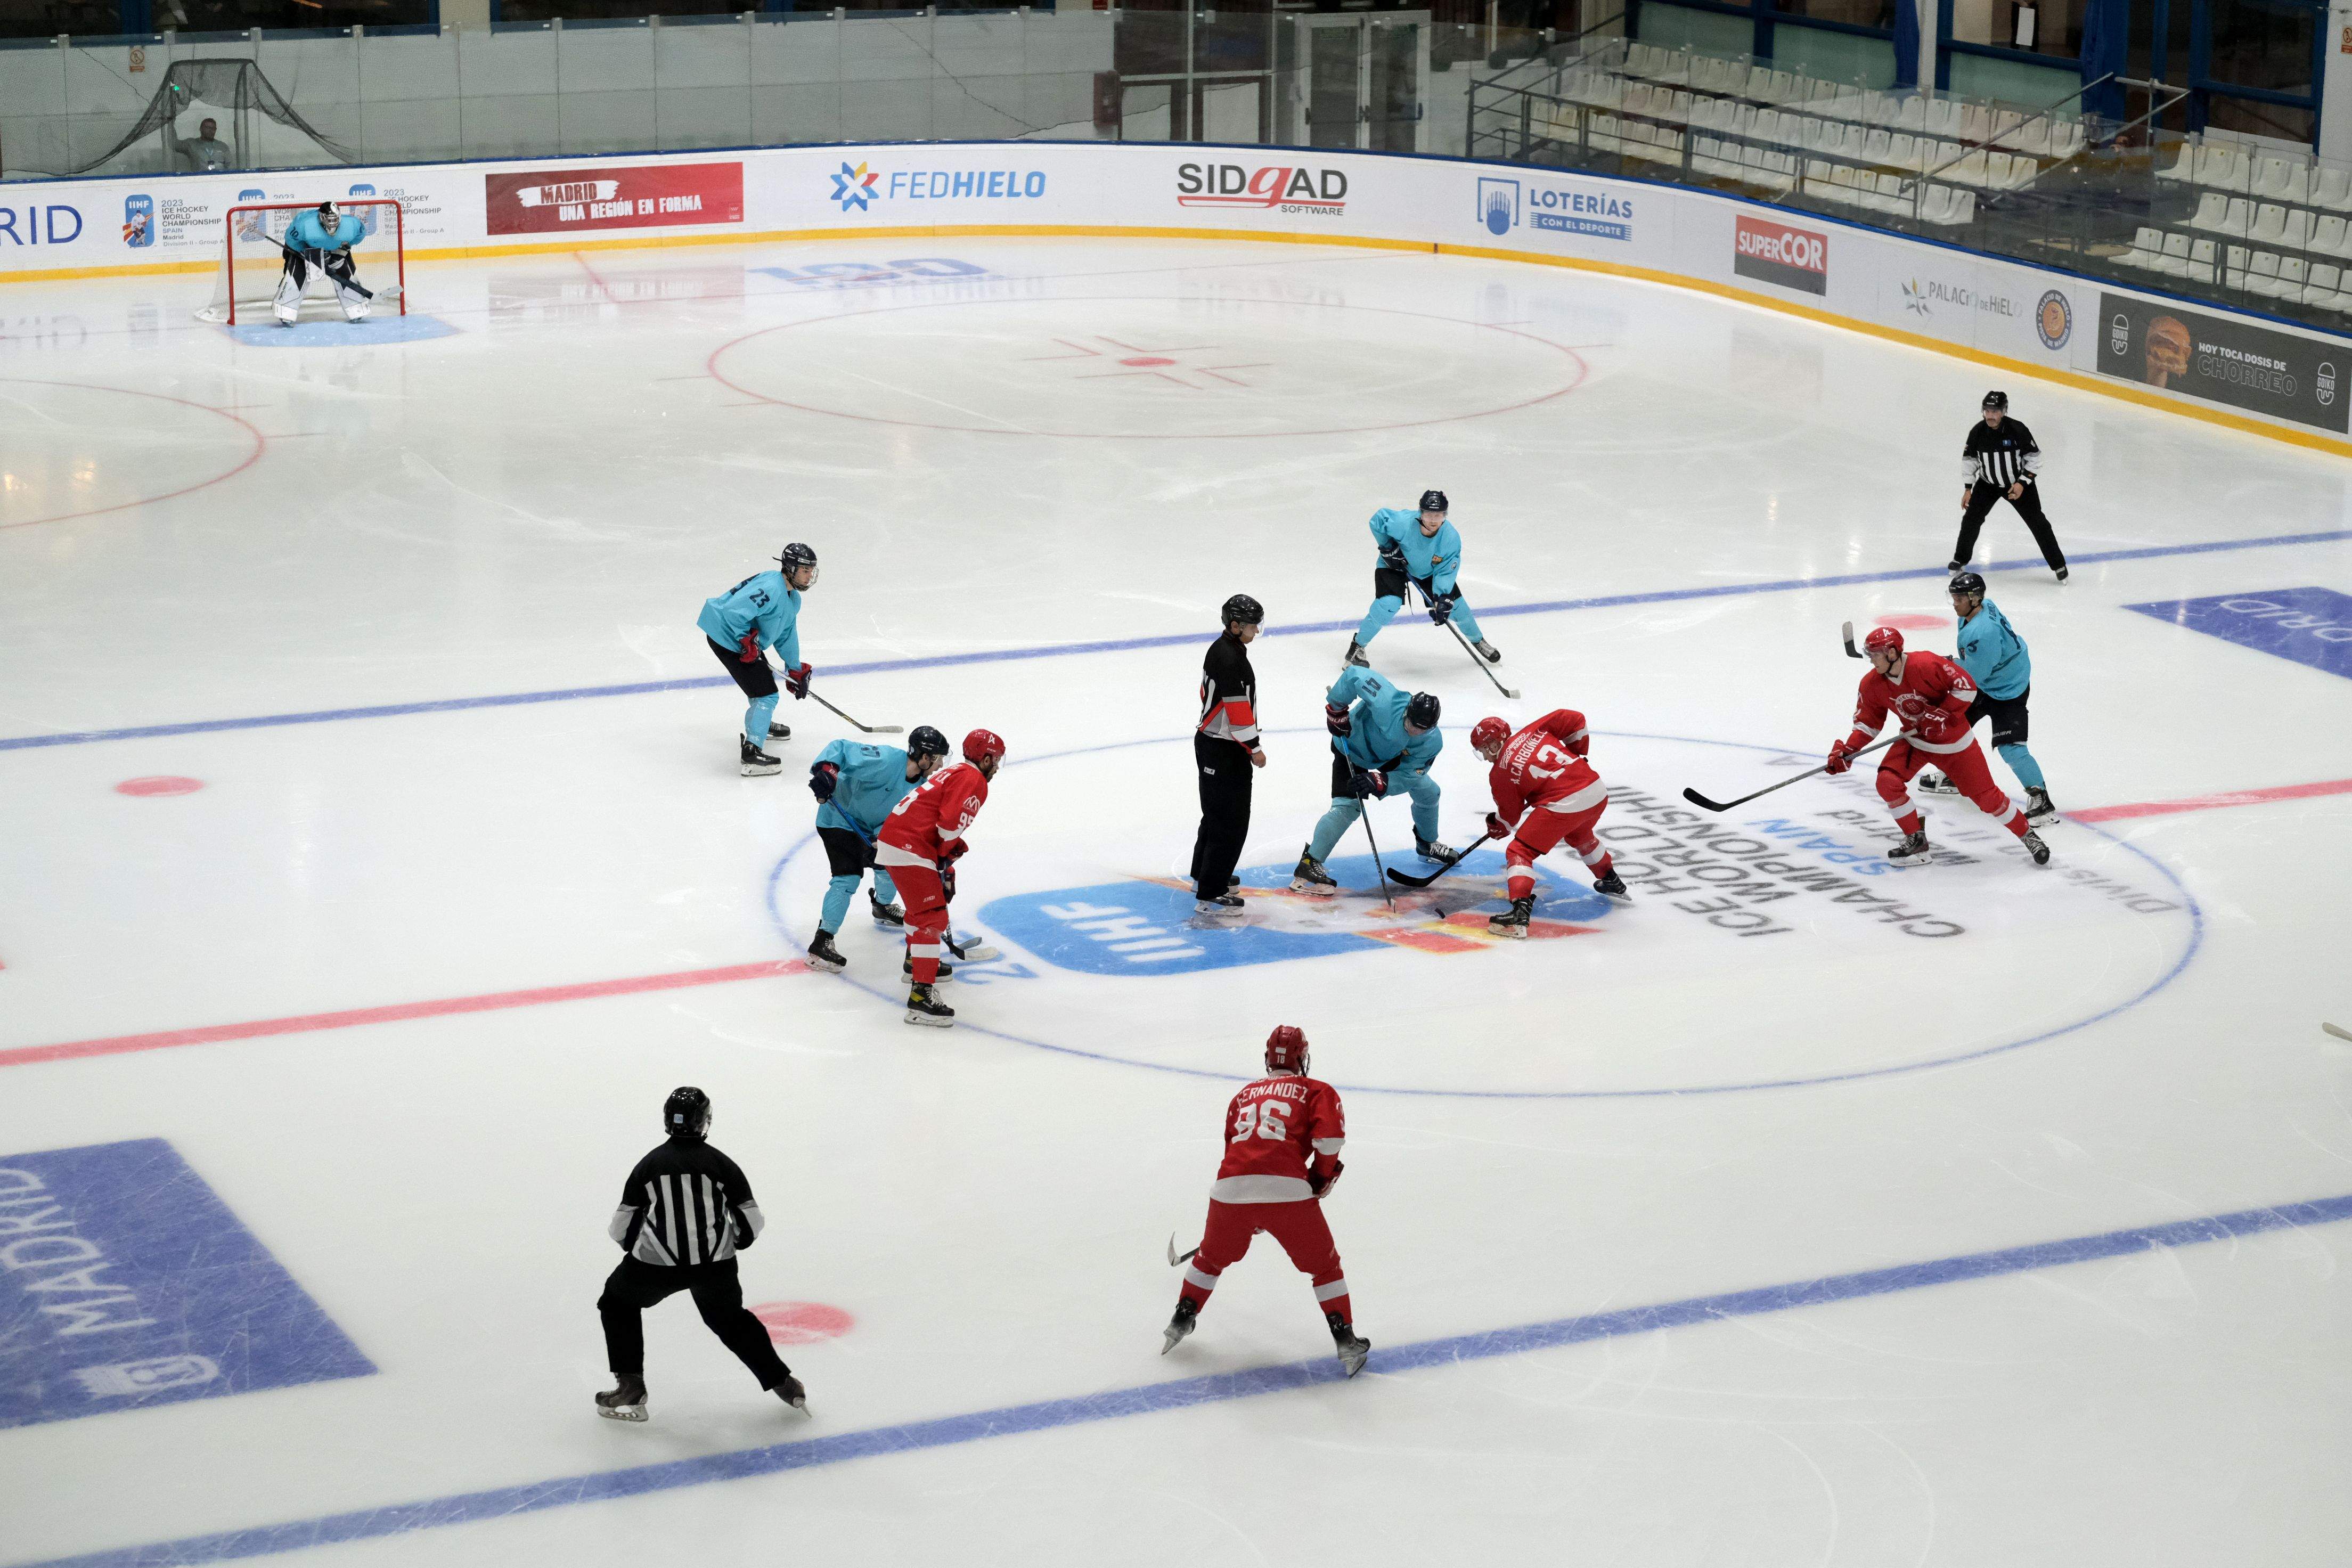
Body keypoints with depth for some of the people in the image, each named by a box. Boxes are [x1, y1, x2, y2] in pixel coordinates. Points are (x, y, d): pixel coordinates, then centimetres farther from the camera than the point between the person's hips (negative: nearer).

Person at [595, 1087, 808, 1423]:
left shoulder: (649, 1165, 6)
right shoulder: (722, 1164, 4)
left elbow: (621, 1228, 9)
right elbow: (752, 1222, 5)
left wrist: (638, 1249, 29)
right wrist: (731, 1242, 26)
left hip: (657, 1263, -1)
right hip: (715, 1264, 2)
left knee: (618, 1304, 24)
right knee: (731, 1320, 27)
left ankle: (630, 1388, 15)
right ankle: (784, 1384, 25)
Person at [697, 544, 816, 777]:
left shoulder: (792, 599, 9)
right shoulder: (770, 589, -26)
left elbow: (787, 636, 20)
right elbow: (734, 611, -34)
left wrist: (796, 671, 20)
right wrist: (747, 640, -27)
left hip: (746, 641, 11)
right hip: (727, 638, -11)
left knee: (765, 676, 31)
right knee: (766, 694, -12)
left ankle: (761, 724, 56)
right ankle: (751, 752, -15)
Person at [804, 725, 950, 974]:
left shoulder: (922, 784, -5)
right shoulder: (887, 760, -31)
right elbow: (842, 748, -32)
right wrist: (825, 770, -49)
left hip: (869, 828, 9)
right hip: (838, 820, -9)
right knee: (848, 878, -18)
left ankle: (883, 908, 50)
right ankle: (821, 943, -17)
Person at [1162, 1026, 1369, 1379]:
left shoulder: (1244, 1095, 28)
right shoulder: (1317, 1091, 14)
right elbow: (1330, 1136, -4)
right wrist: (1321, 1175, 13)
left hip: (1230, 1188, 3)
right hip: (1287, 1191, -3)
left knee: (1212, 1257, 30)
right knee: (1324, 1265, 13)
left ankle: (1182, 1320, 35)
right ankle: (1346, 1342, 9)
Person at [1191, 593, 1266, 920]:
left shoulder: (1222, 649, 9)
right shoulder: (1230, 659, -24)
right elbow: (1237, 709, -25)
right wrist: (1254, 748, -17)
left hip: (1211, 740, 11)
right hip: (1224, 750, -11)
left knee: (1218, 812, 25)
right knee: (1230, 820, -8)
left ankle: (1204, 874, 40)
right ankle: (1209, 896, -7)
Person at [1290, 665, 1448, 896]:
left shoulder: (1432, 743, -28)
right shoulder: (1387, 703, -43)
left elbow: (1407, 776, -27)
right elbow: (1355, 674, -36)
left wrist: (1378, 782, -45)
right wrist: (1336, 710, -30)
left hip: (1390, 758, 5)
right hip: (1352, 746, -5)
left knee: (1427, 791, 12)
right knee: (1347, 807, -21)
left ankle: (1427, 844, 41)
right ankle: (1309, 865, -18)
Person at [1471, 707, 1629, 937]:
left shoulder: (1499, 773, 3)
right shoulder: (1532, 732, 14)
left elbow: (1510, 816, 10)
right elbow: (1575, 720, 12)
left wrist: (1496, 827, 31)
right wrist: (1577, 753, 25)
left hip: (1563, 805, -7)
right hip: (1597, 792, 7)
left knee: (1520, 852, 2)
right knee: (1579, 835, 38)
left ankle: (1520, 911, -15)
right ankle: (1612, 883, 54)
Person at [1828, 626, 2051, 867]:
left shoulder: (1927, 665, -29)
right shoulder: (1872, 684, -11)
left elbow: (1967, 686, -23)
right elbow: (1868, 721, 0)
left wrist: (1942, 715, -29)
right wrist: (1847, 752, -14)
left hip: (1953, 741, -5)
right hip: (1914, 741, 5)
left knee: (1986, 797, -2)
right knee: (1887, 782, -17)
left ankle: (2028, 836, 18)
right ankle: (1916, 840, 0)